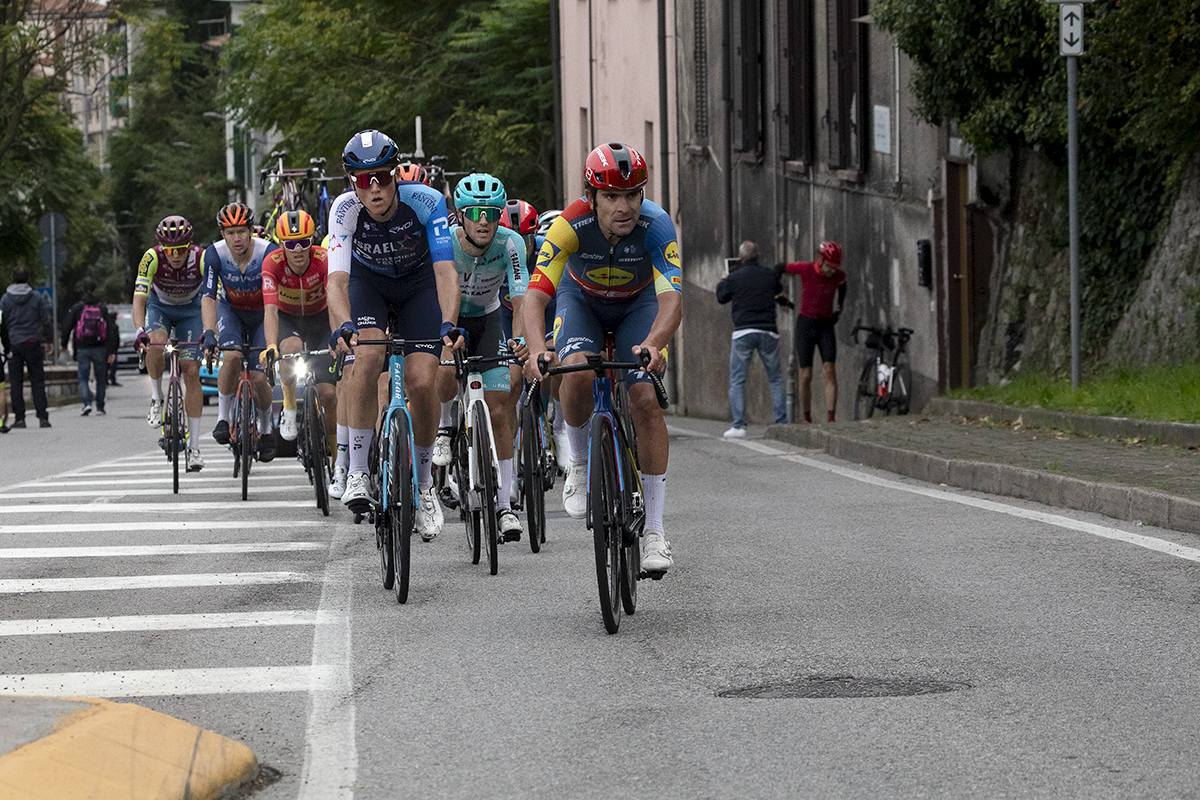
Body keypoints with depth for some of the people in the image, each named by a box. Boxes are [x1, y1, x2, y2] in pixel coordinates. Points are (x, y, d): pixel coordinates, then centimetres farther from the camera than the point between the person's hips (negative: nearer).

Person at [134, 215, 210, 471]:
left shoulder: (202, 258, -31)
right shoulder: (152, 258, -31)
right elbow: (139, 299, -37)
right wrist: (140, 331, -54)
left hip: (190, 309, 0)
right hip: (159, 306, 0)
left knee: (192, 372, -9)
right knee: (156, 344, -34)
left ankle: (194, 446, -6)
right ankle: (156, 398, -8)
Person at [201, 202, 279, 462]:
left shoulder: (267, 252, -30)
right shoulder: (215, 254, -24)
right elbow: (208, 297, -28)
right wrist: (209, 333, -43)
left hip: (261, 315, -1)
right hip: (231, 311, 1)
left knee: (258, 378, -11)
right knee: (232, 357, -29)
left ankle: (266, 430, 16)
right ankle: (223, 418, -11)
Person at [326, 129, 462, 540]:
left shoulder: (425, 201, -32)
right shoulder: (345, 209, -29)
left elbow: (445, 270, -38)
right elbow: (337, 279, -37)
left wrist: (448, 323, -55)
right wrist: (343, 326, -56)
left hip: (418, 281, 0)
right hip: (367, 280, 0)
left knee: (421, 381, -16)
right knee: (368, 355, -29)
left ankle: (424, 486, 6)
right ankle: (357, 473, -20)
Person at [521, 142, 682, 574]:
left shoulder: (656, 225, -33)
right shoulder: (571, 225, -33)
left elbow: (671, 300, -41)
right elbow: (535, 295, -38)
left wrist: (652, 345, -61)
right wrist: (536, 350, -56)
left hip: (638, 304, 0)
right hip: (582, 299, 0)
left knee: (646, 400, -18)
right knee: (578, 374, -30)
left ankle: (654, 530, -12)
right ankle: (579, 462, -1)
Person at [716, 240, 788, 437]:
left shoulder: (733, 278, -3)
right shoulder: (769, 274, 3)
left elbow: (721, 298, 15)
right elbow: (779, 288, 26)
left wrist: (722, 282, 35)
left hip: (743, 332, -2)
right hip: (768, 332, 2)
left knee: (737, 381, 3)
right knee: (775, 379, 11)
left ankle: (738, 426, -5)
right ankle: (782, 422, 4)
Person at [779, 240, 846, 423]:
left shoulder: (839, 276, -6)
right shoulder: (805, 269, -16)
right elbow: (779, 268, 1)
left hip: (826, 326, 2)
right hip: (805, 324, -2)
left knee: (830, 371, -14)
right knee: (806, 375, -3)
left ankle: (831, 419, -19)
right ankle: (807, 419, 13)